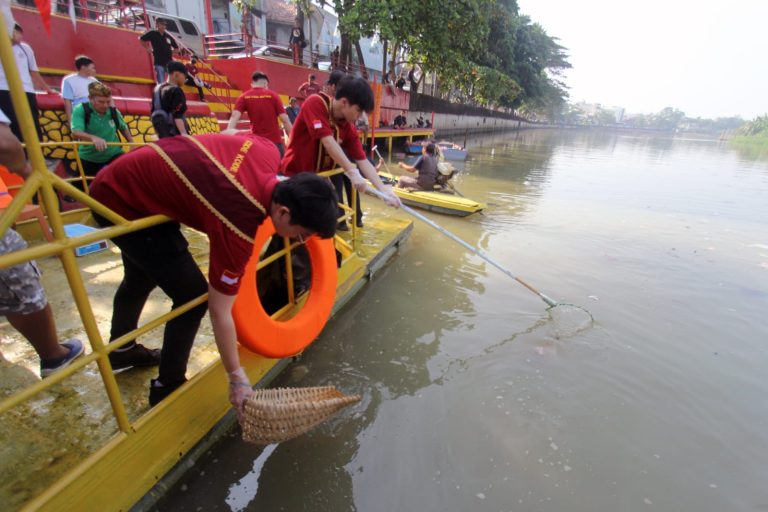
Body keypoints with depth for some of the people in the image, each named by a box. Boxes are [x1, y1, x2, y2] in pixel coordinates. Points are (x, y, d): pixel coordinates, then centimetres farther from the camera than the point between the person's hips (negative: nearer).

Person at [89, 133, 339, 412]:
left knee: (141, 277, 27)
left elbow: (230, 134, 7)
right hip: (122, 203, -9)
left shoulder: (269, 152, -18)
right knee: (192, 294, -10)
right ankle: (168, 386, 13)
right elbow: (220, 311, -26)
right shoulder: (239, 225, -35)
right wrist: (237, 379, -16)